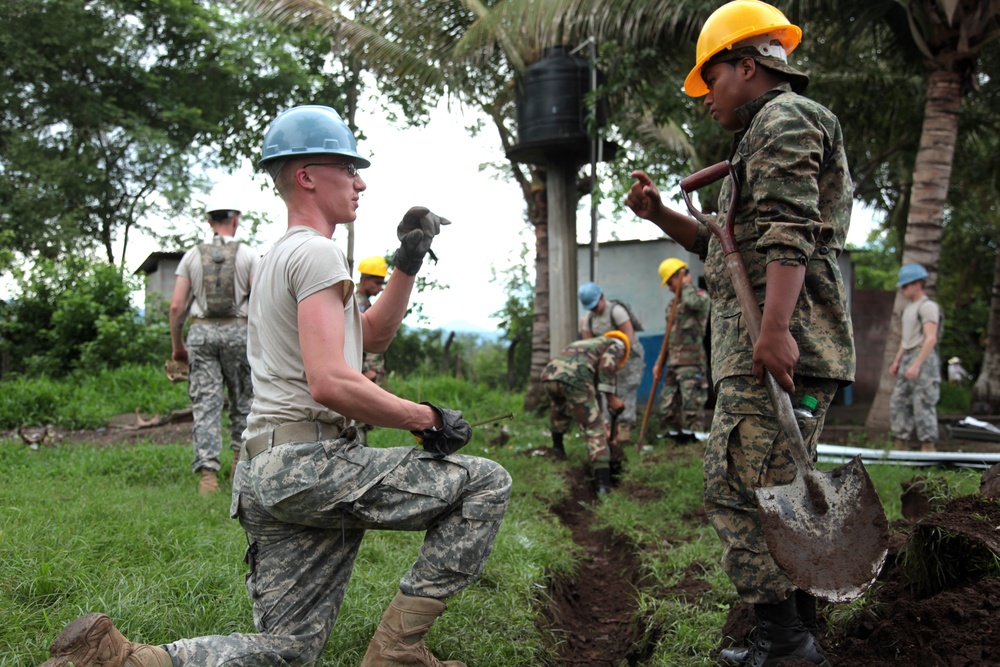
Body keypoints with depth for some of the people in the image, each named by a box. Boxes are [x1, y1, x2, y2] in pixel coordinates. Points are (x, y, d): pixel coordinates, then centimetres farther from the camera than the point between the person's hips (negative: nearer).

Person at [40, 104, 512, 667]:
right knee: (486, 483, -6)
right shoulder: (318, 252, -9)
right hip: (310, 464, -10)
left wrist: (409, 264, 18)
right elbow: (330, 383, -21)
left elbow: (373, 336, 29)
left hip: (266, 474, 10)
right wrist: (428, 419, -12)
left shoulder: (279, 258, 24)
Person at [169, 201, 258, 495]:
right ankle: (240, 456, 20)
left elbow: (176, 306, 3)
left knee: (205, 402, 0)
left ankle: (207, 472, -6)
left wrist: (177, 345, 12)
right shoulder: (248, 255, 2)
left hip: (201, 330, 1)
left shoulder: (192, 255, 7)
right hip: (237, 330, -1)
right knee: (243, 398, 14)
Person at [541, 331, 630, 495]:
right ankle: (603, 482, -4)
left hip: (549, 375, 7)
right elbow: (607, 365, -2)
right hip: (574, 378, -7)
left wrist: (602, 425, 48)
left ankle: (557, 445, 48)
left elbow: (593, 395, 45)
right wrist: (611, 397, 3)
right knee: (595, 428, 3)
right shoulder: (618, 344, 24)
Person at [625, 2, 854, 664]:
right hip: (770, 345, 11)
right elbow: (730, 246, 31)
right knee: (775, 494, 15)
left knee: (740, 492, -11)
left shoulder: (783, 119, -4)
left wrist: (774, 330, -28)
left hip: (779, 346, -11)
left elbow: (790, 236, -19)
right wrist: (660, 213, 21)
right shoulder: (765, 137, 29)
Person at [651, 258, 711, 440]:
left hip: (692, 364, -8)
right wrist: (659, 363, 18)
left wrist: (685, 283, -9)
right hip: (673, 364, 8)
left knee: (691, 410, -9)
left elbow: (691, 302, -29)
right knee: (666, 409, 7)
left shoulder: (701, 296, -2)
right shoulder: (673, 305, 21)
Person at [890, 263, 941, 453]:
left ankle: (928, 446, -2)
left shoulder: (927, 307, -10)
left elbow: (931, 339, -18)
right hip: (908, 358, 10)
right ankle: (900, 443, 14)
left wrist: (916, 364, -23)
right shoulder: (908, 307, 19)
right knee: (898, 402, 8)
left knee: (922, 404, -8)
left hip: (923, 359, -10)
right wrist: (897, 360, 21)